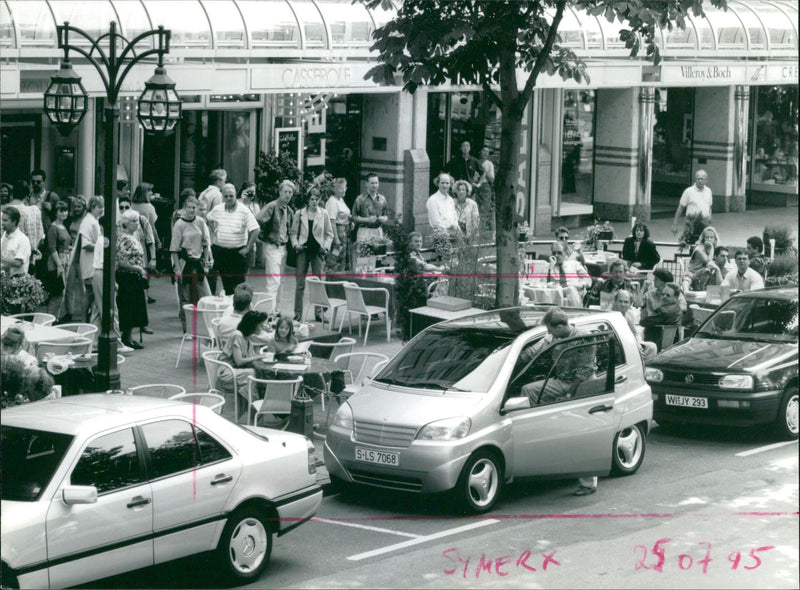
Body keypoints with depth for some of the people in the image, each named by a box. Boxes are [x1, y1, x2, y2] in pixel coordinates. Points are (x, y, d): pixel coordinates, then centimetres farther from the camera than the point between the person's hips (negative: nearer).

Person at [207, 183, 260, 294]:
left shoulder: (244, 211, -11)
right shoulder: (217, 209, 3)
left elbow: (255, 230, -14)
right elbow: (209, 219, 25)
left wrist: (247, 249, -16)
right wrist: (214, 231, 12)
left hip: (238, 252, -4)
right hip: (221, 251, 4)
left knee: (239, 283, -4)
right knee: (226, 282, 11)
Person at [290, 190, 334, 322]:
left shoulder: (323, 214, 4)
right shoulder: (299, 214, 4)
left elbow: (329, 234, 9)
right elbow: (293, 232, 9)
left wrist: (326, 246, -5)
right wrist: (295, 244, -6)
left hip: (317, 251, 0)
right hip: (303, 250, 0)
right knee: (300, 283, -1)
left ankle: (319, 313, 8)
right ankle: (298, 313, 4)